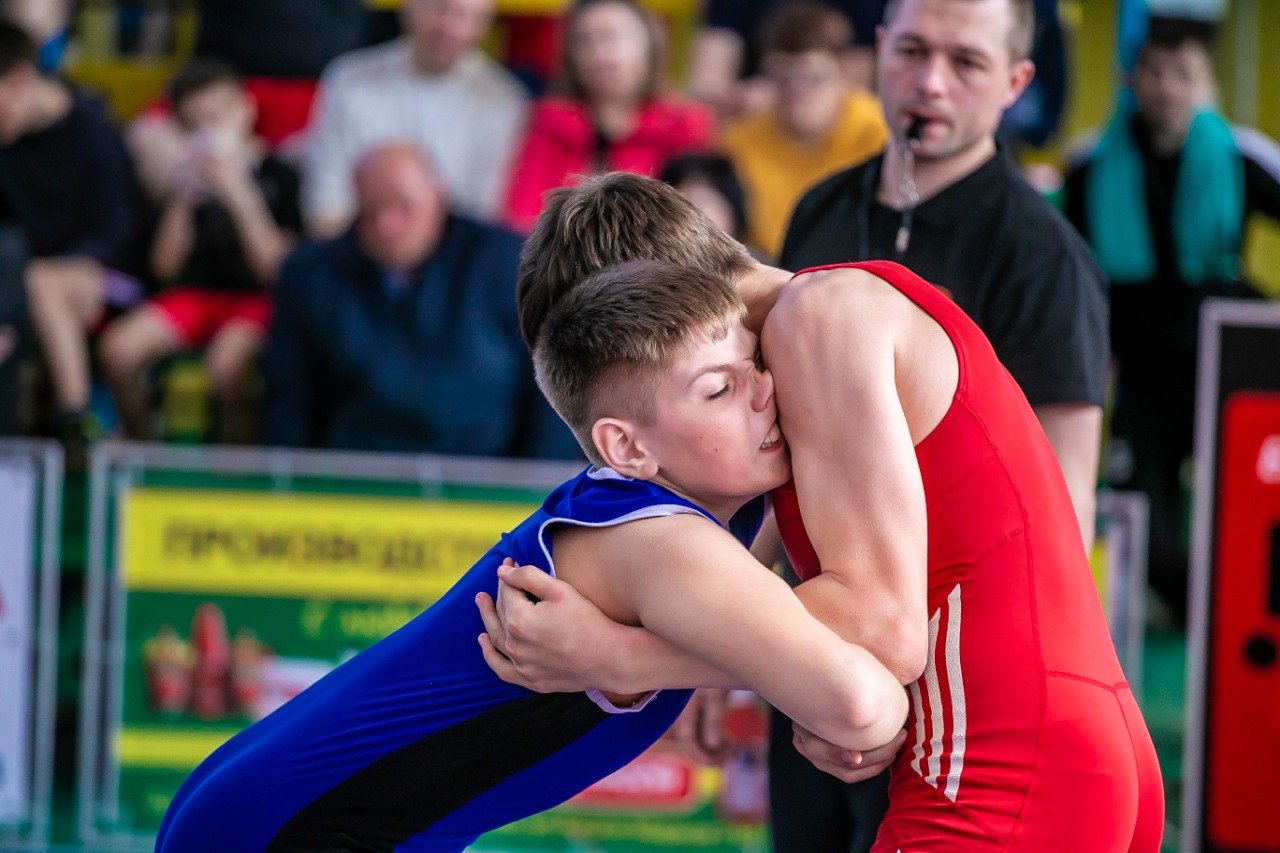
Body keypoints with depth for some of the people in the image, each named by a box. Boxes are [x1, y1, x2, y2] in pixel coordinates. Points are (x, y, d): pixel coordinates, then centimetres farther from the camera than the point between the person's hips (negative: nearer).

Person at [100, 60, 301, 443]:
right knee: (118, 349, -18)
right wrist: (182, 199, -6)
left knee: (228, 363, -36)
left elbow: (273, 267, -13)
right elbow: (165, 266, 6)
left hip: (256, 299, -5)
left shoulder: (279, 177, -5)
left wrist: (240, 196, -20)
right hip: (196, 293, 5)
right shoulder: (196, 177, 10)